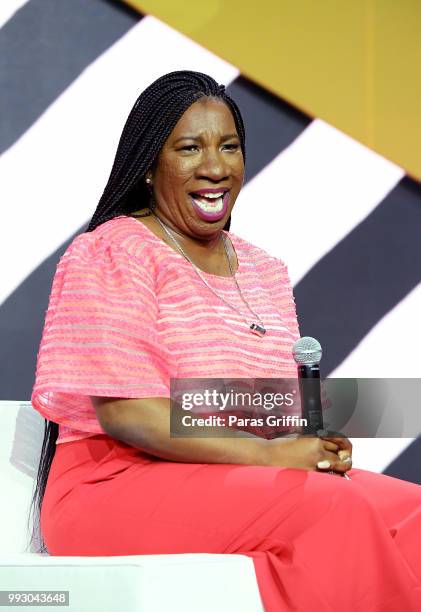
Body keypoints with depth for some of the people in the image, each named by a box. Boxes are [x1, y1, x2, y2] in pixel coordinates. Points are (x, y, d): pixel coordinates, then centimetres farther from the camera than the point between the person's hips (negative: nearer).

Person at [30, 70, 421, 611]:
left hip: (252, 479, 7)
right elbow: (122, 412, -15)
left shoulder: (264, 272, 18)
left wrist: (320, 440, -6)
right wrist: (266, 454, -19)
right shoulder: (111, 255, -5)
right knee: (339, 511, -29)